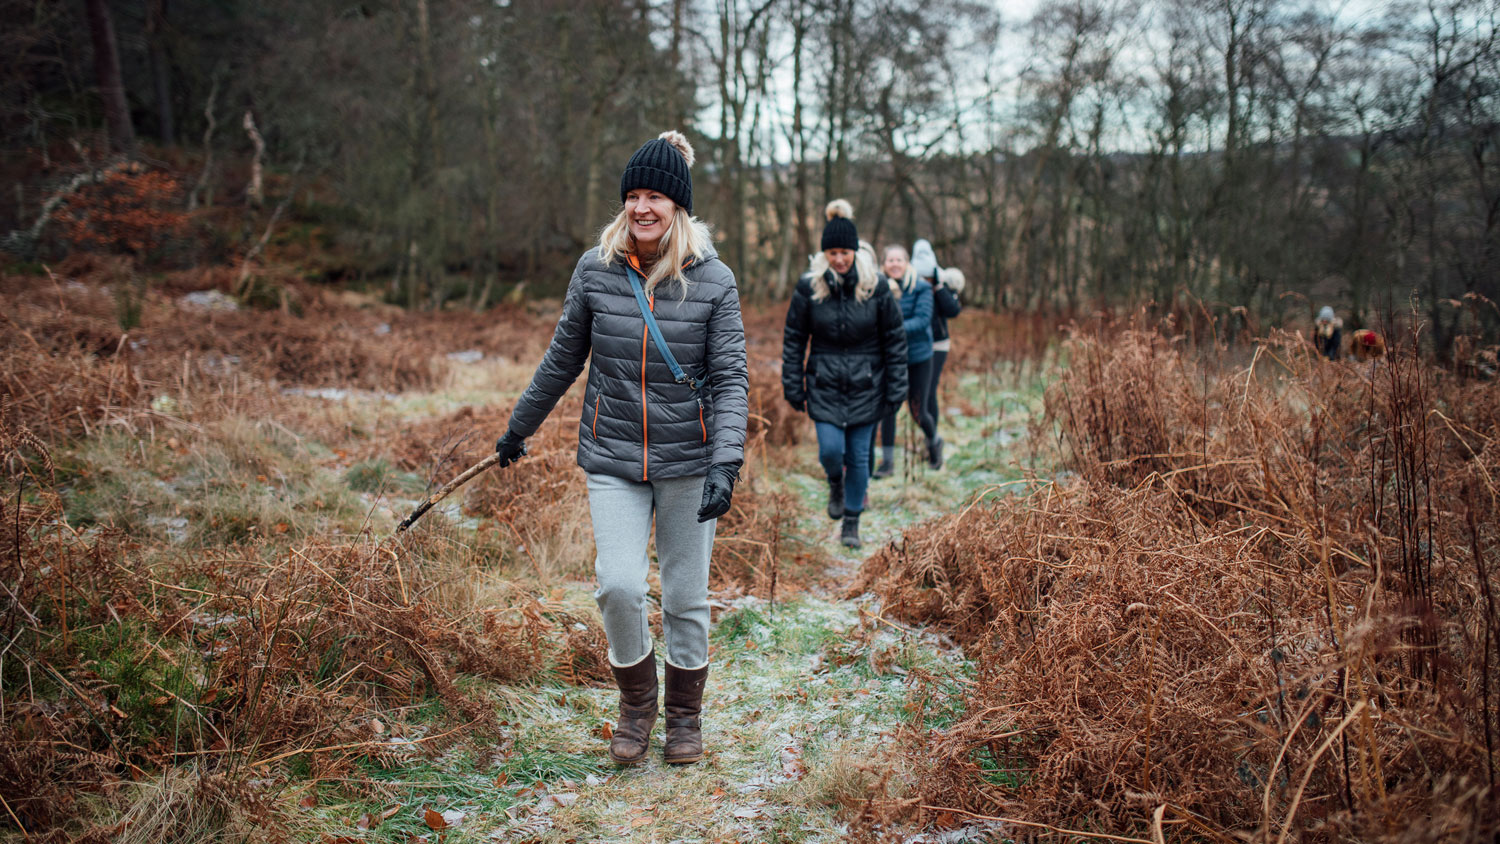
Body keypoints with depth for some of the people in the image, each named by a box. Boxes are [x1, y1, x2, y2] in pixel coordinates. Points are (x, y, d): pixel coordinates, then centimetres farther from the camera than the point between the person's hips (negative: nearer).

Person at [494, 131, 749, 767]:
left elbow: (730, 378, -7)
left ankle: (685, 714, 31)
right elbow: (564, 358, 12)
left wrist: (727, 463, -20)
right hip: (612, 458, 1)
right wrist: (520, 427, 20)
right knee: (618, 586, -11)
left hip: (689, 459, -1)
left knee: (686, 597, 8)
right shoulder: (595, 269, -1)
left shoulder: (713, 280, -6)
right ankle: (637, 701, 17)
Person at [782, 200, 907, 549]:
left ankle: (852, 521, 23)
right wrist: (793, 389, 0)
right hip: (824, 385, 0)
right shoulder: (808, 287, -6)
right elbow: (793, 340, 2)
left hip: (865, 385, 0)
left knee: (858, 455, 5)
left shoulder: (875, 286, -7)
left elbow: (895, 340, 0)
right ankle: (835, 483, 27)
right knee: (830, 450, -10)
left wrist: (895, 390, -2)